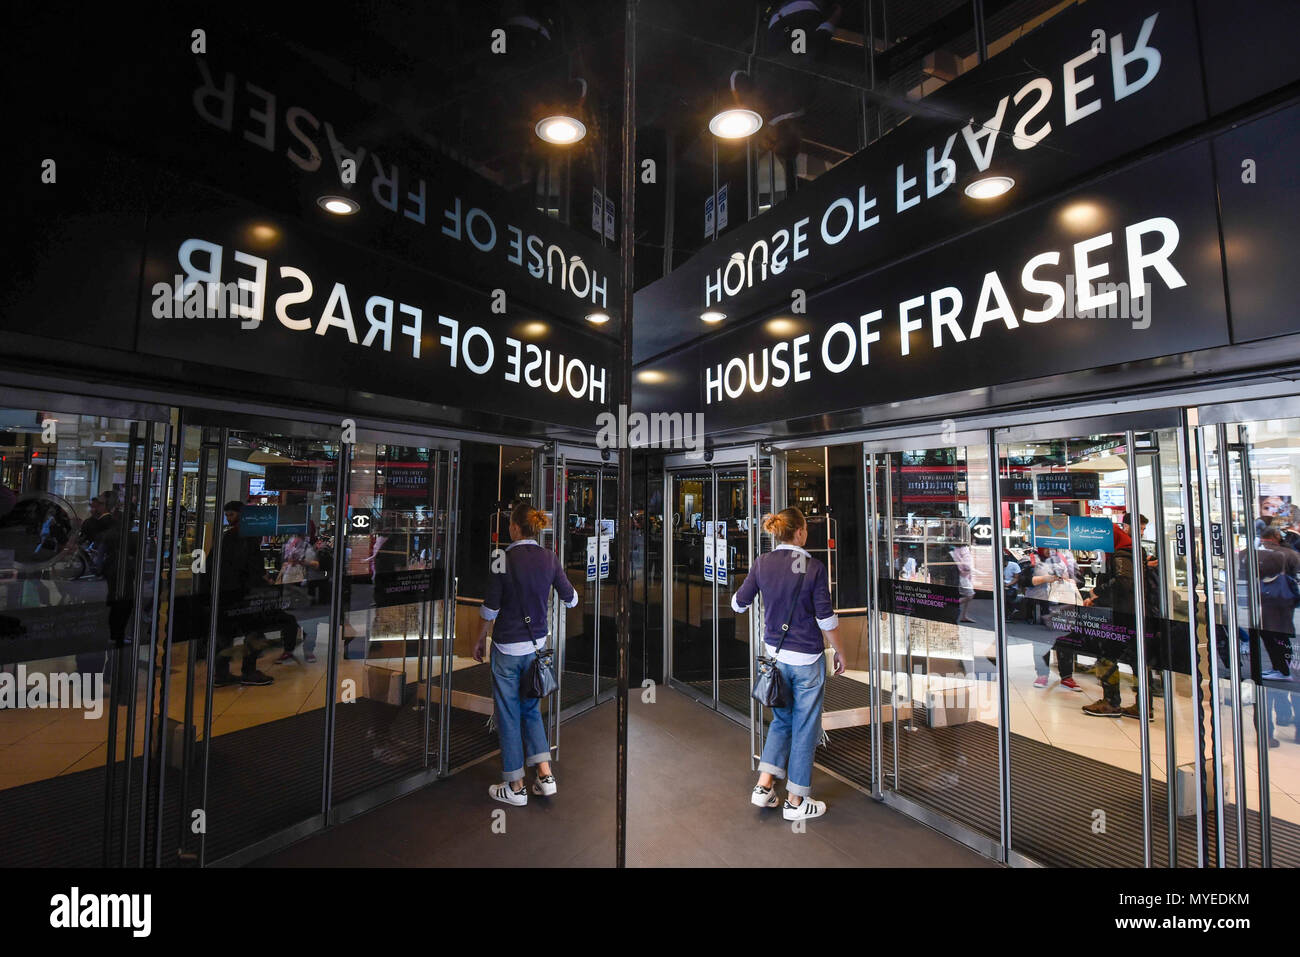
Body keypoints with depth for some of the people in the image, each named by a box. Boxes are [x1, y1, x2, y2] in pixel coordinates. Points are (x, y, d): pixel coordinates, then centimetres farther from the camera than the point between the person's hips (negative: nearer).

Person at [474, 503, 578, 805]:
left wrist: (480, 640, 5)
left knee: (508, 714, 10)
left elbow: (490, 607, -10)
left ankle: (516, 786, 22)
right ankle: (545, 775, 18)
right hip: (537, 643, 4)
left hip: (507, 646, -4)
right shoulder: (549, 558, -4)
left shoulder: (503, 558, -15)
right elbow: (570, 599, 4)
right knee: (531, 708, 21)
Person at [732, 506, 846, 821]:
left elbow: (738, 604, 3)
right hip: (807, 659, -4)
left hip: (775, 654, 4)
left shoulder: (762, 563, -4)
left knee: (781, 719, 22)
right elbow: (826, 618, -10)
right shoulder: (813, 567, -14)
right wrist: (839, 652, 4)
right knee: (805, 727, 11)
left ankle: (764, 786, 20)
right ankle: (796, 801, 23)